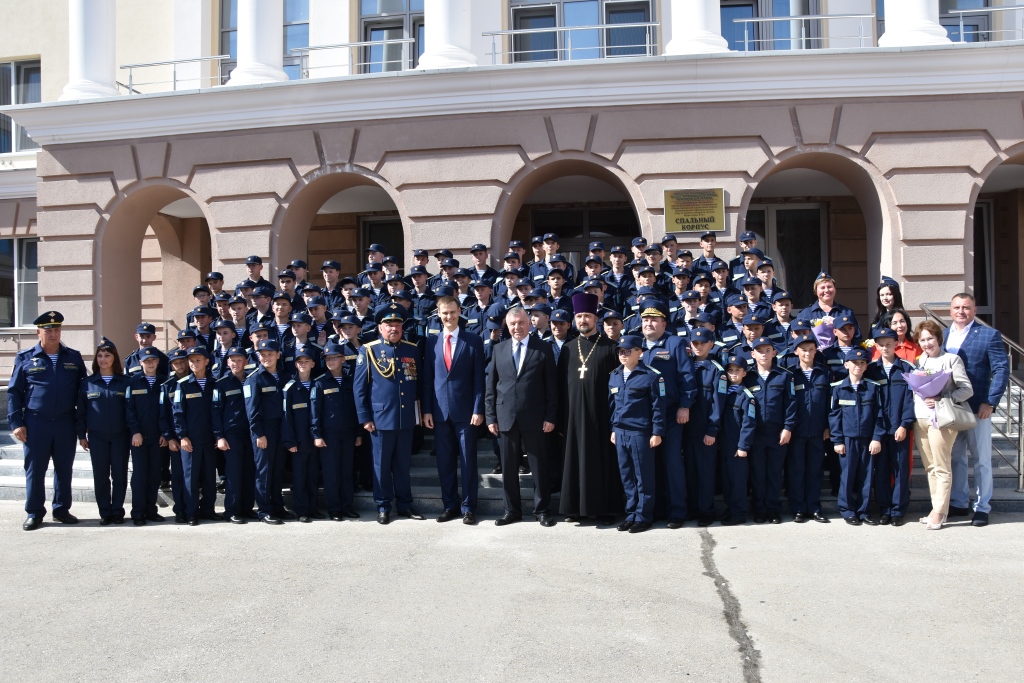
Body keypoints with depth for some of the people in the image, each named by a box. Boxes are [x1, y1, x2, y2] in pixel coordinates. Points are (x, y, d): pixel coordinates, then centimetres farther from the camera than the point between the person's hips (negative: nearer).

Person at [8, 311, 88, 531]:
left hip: (65, 423, 2)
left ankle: (62, 509, 21)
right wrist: (16, 423, -5)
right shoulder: (25, 358, 2)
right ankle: (34, 513, 15)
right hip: (36, 423, -2)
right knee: (34, 469, 4)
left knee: (64, 468, 9)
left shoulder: (74, 357, 8)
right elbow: (14, 392, 2)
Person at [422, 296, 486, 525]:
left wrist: (478, 410, -9)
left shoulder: (473, 341, 0)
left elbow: (479, 379, -3)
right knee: (444, 461, 8)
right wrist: (427, 410, 2)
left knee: (468, 461, 3)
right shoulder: (431, 343, 8)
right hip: (440, 411, 3)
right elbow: (427, 379, 8)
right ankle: (450, 505, 19)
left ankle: (468, 507, 12)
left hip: (465, 411, -3)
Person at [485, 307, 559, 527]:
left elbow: (551, 386, -2)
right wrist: (490, 416, 3)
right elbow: (491, 385, 8)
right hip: (506, 416, 3)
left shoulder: (543, 348, 0)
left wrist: (550, 417, -7)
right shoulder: (499, 349, 9)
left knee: (539, 466, 5)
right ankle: (512, 510, 20)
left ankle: (542, 510, 16)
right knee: (508, 467, 8)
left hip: (534, 417, -3)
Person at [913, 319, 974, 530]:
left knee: (941, 467, -4)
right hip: (920, 418, 6)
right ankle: (936, 508, 15)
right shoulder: (921, 359, 16)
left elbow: (967, 389, -9)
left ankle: (939, 512, 0)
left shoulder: (951, 359, -2)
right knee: (929, 467, 9)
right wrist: (917, 398, -3)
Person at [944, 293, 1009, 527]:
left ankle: (982, 507, 13)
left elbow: (1001, 369, -8)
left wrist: (990, 402, -15)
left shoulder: (989, 335, -4)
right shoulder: (942, 335, 9)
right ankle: (958, 503, 23)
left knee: (982, 460, 5)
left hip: (977, 409, -4)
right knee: (955, 459, 12)